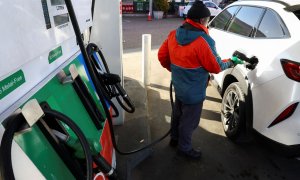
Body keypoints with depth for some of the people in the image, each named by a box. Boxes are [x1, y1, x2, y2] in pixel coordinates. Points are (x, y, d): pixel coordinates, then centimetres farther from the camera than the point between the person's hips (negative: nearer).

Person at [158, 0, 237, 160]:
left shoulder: (174, 34, -2)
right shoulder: (203, 41, -25)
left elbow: (162, 56, 5)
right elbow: (215, 67, -16)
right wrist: (229, 63, 4)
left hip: (178, 86, 8)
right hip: (194, 91, -8)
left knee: (178, 113, 26)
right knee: (189, 121, 12)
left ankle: (174, 139, 47)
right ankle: (184, 148, 33)